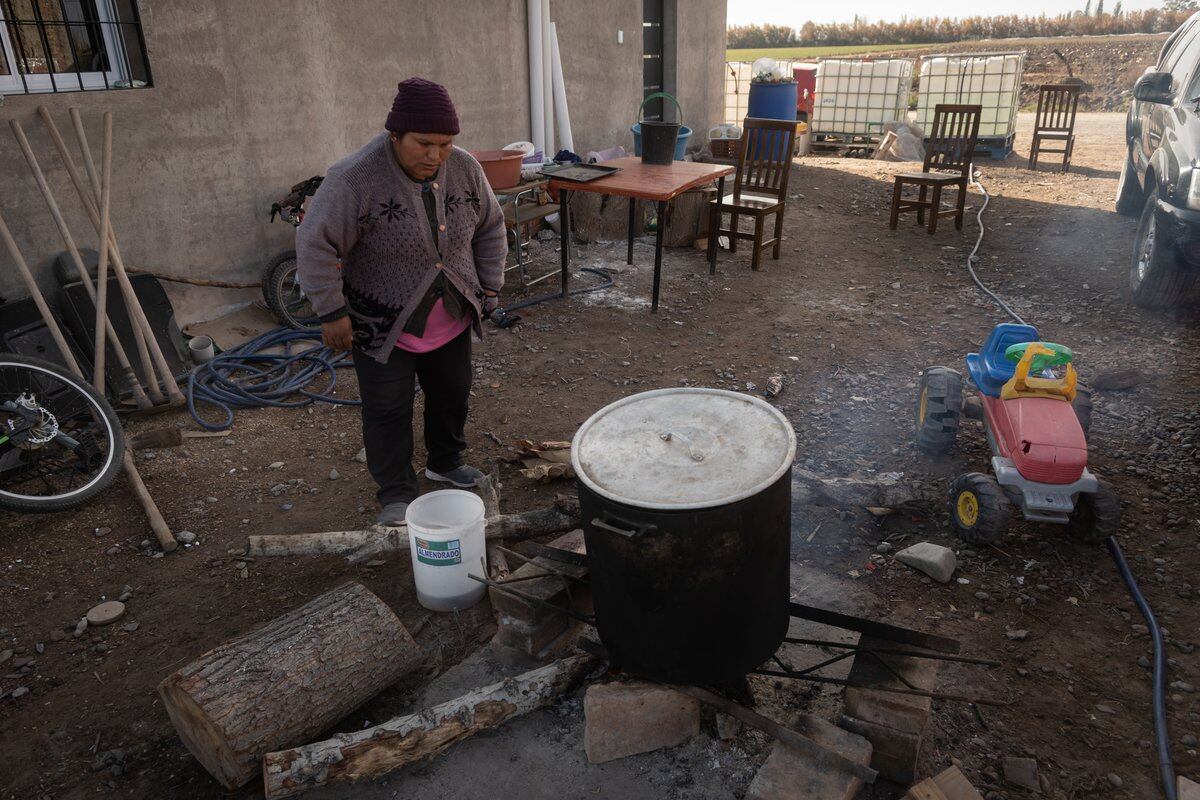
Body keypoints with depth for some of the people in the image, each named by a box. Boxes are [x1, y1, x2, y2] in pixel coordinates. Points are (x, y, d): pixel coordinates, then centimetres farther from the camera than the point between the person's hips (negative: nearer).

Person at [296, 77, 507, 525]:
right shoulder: (355, 179, -23)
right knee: (387, 411, 2)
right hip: (383, 327, -5)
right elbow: (316, 244, -19)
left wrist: (490, 286, 5)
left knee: (452, 396, 17)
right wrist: (332, 312, -18)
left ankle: (446, 463, 39)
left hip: (451, 321, 5)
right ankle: (397, 495, 18)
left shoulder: (465, 169, -6)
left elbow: (490, 228, 7)